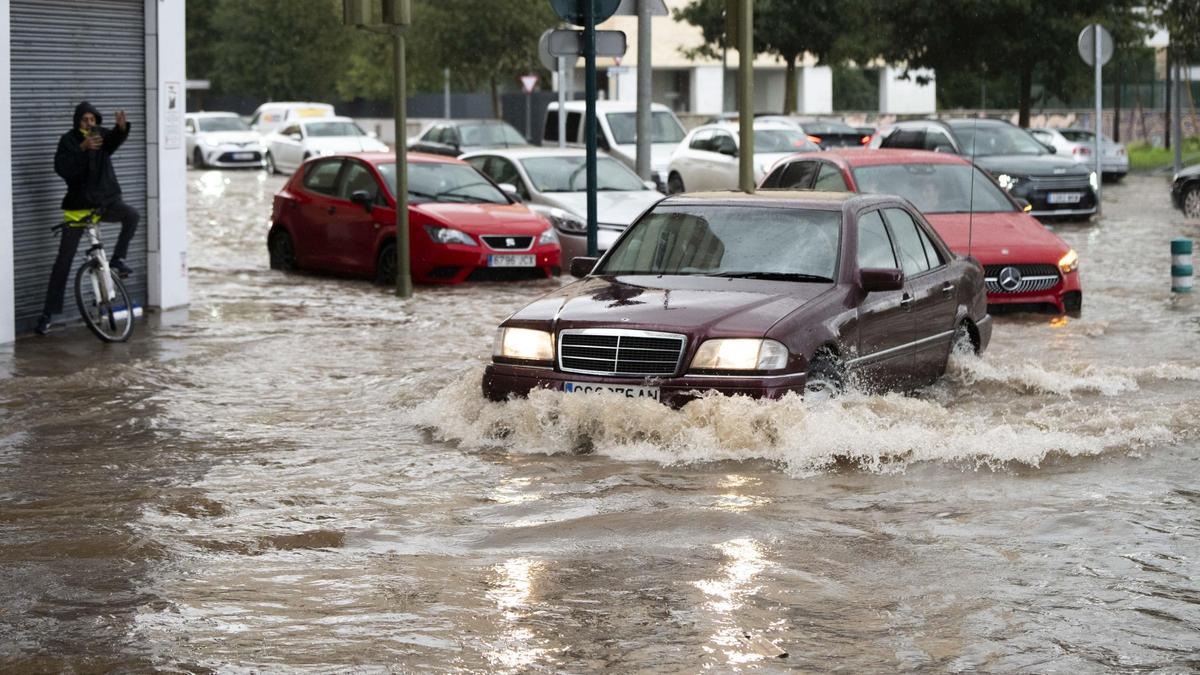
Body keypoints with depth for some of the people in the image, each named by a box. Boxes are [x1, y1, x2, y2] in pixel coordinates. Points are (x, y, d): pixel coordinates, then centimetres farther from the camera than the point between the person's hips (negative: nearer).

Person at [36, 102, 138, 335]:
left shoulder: (102, 135, 1)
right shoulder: (69, 140, -5)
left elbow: (115, 140, -23)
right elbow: (61, 167, -22)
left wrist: (122, 127, -45)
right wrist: (82, 148, -35)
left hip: (105, 202, 2)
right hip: (78, 206, -2)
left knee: (131, 215, -29)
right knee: (64, 260, -2)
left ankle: (118, 259, -10)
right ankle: (47, 313, 5)